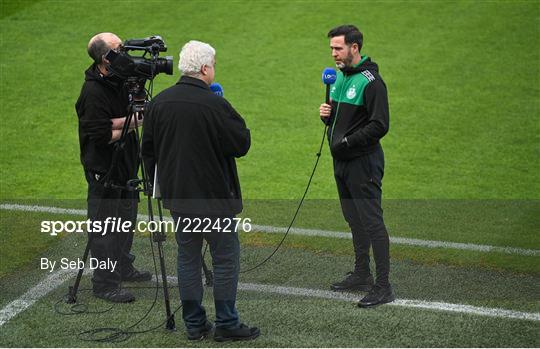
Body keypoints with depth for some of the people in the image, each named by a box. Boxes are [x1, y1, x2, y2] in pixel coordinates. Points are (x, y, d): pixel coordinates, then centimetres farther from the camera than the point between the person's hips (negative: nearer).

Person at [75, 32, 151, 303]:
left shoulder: (119, 81, 4)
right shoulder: (93, 92, -22)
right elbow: (102, 135, -23)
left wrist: (120, 122, -22)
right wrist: (130, 124, -13)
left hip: (124, 164, 9)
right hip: (104, 171, -9)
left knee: (126, 220, 20)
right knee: (105, 227, -3)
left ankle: (123, 268, 36)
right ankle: (104, 284, 4)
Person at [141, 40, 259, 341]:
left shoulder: (159, 102, 2)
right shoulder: (215, 105, -18)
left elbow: (148, 150, 11)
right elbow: (242, 144, -11)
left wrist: (161, 182, 22)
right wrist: (232, 122, 5)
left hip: (176, 196, 6)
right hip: (213, 198, -6)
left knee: (188, 258, 13)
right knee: (226, 258, 5)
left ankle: (194, 323, 17)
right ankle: (227, 324, 8)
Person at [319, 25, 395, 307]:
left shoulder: (370, 81, -16)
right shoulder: (338, 76, 12)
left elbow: (379, 125, -20)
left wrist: (347, 142, -19)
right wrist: (326, 114, 1)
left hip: (363, 162, -9)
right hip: (341, 161, 9)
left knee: (372, 222, -7)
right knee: (354, 220, 17)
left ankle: (383, 287, -4)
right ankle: (362, 275, 30)